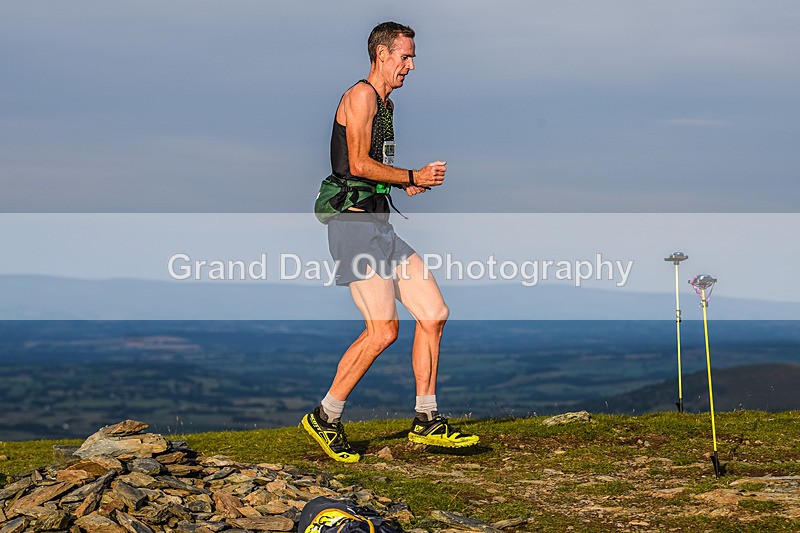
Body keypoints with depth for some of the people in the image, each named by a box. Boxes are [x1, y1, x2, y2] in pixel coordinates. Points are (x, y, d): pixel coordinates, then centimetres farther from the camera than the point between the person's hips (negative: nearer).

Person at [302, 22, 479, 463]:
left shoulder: (386, 103, 23)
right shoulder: (361, 95, -8)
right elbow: (359, 164, -18)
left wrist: (409, 183, 14)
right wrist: (413, 177, -10)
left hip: (382, 225, 10)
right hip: (356, 224, -10)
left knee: (434, 314, 4)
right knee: (383, 331, -16)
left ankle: (426, 422, 10)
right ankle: (325, 418, -2)